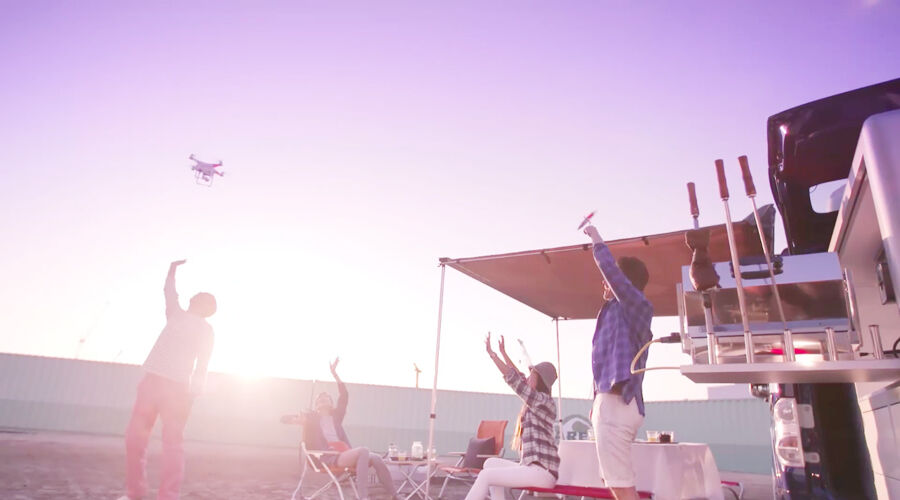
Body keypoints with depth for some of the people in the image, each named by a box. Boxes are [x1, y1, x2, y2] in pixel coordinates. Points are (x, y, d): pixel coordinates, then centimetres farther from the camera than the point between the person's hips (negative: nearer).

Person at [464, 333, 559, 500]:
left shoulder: (542, 400, -10)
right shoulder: (538, 402, 16)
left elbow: (514, 378, -17)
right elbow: (520, 378, 27)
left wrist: (492, 353, -14)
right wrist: (503, 353, 31)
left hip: (542, 471, -10)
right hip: (533, 468, 10)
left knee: (485, 476, -15)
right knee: (491, 463, 16)